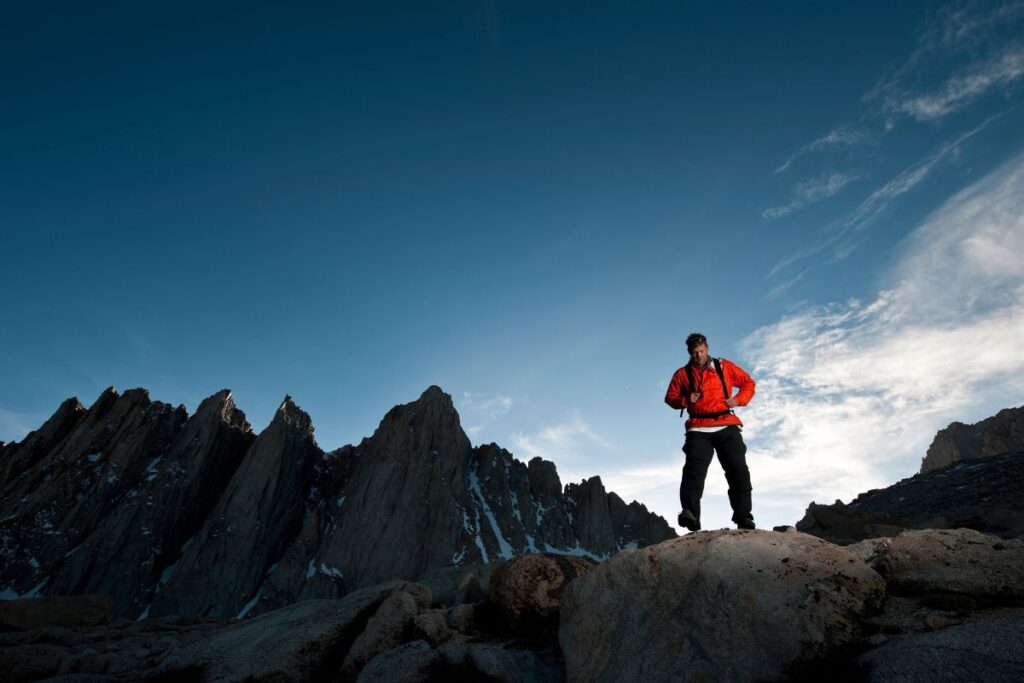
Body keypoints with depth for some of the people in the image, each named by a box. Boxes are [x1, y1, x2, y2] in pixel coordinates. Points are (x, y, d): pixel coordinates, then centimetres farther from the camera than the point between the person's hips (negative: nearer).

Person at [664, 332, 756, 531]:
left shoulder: (724, 367, 13)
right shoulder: (682, 373, 13)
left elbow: (748, 383, 18)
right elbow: (670, 397, 14)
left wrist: (738, 400, 0)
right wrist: (686, 400, -7)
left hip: (726, 426, 1)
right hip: (698, 429, -1)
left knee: (738, 470, -3)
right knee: (694, 469, -17)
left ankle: (743, 515, 6)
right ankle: (690, 513, -26)